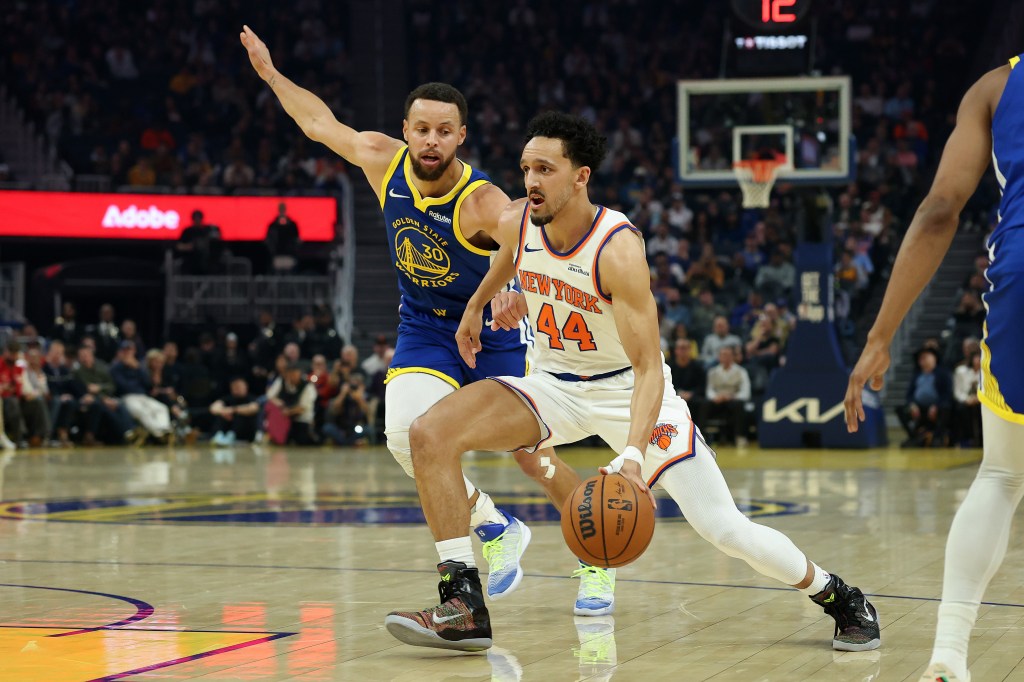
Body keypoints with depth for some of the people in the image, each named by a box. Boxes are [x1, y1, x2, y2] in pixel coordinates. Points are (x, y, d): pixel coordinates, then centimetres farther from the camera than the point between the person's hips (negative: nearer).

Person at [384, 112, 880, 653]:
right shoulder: (516, 224, -12)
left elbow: (648, 368, -31)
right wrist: (476, 308, 32)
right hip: (553, 382, 5)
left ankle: (838, 597, 15)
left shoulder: (617, 249, -28)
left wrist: (633, 454, -45)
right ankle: (464, 608, -17)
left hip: (627, 387, -5)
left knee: (722, 527, -12)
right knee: (430, 434, -19)